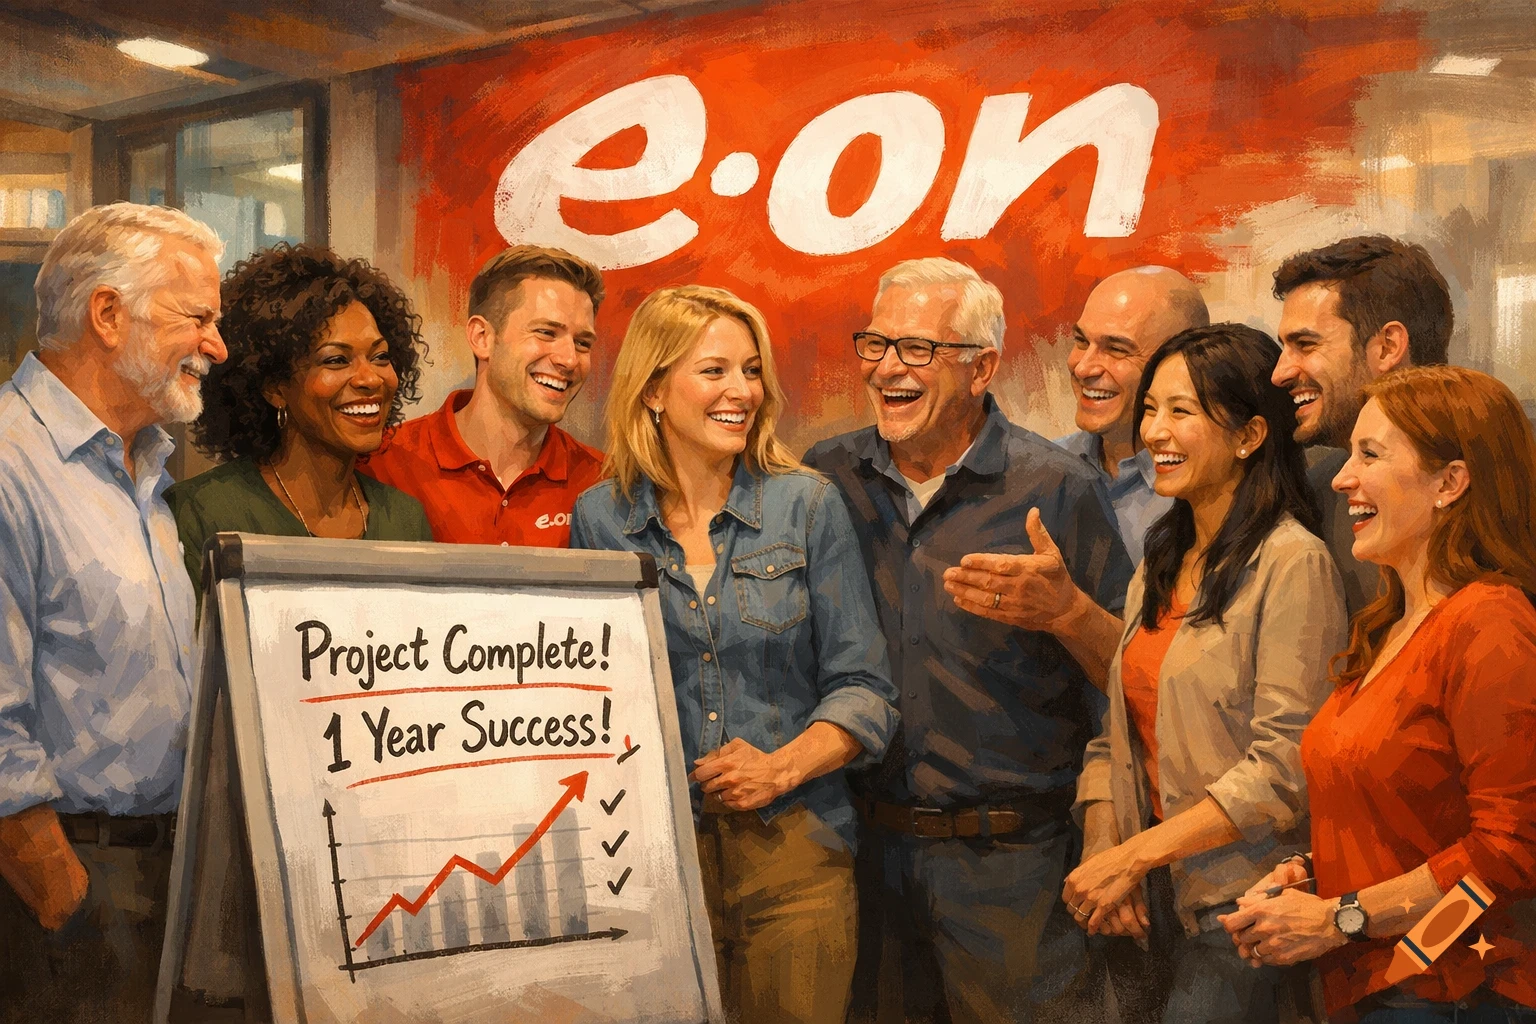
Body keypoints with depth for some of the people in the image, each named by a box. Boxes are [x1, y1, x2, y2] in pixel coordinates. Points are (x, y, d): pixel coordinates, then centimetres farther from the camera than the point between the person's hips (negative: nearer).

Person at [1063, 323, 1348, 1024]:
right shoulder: (1162, 565, 11)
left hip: (1237, 904, -7)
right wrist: (1101, 848, -6)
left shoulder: (1293, 562, -14)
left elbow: (1284, 768, -19)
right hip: (1151, 899, 7)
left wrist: (1133, 856, -16)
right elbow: (1117, 732, 10)